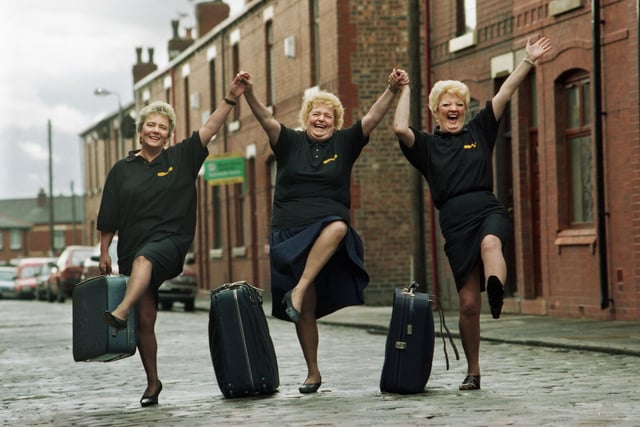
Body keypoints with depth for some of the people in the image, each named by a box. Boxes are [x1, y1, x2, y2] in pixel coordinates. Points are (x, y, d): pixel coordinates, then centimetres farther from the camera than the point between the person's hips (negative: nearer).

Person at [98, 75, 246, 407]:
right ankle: (152, 382, 12)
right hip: (132, 249, 3)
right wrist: (104, 251, 8)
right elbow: (109, 218, 13)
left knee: (143, 259, -39)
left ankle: (121, 313, -59)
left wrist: (231, 98, -15)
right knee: (145, 319, 0)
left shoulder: (181, 158, 7)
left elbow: (209, 129, -3)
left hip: (170, 242, -3)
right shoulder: (122, 170, 10)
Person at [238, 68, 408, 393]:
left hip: (327, 224, 0)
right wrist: (249, 93, -22)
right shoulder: (291, 143, 9)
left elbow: (372, 118, 0)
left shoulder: (344, 143, 9)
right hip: (290, 233, 0)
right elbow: (266, 119, -6)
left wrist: (392, 90, -14)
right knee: (307, 309, -2)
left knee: (338, 227, -39)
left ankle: (298, 290, -36)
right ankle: (313, 373, 10)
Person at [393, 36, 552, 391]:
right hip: (455, 221, 0)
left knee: (490, 244, -38)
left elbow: (505, 93, 11)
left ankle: (497, 295, -68)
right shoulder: (427, 145, 12)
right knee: (468, 302, -2)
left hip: (488, 209, 0)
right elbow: (400, 128, -7)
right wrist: (405, 91, 4)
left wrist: (528, 60, 5)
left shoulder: (478, 131, 16)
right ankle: (472, 372, 11)